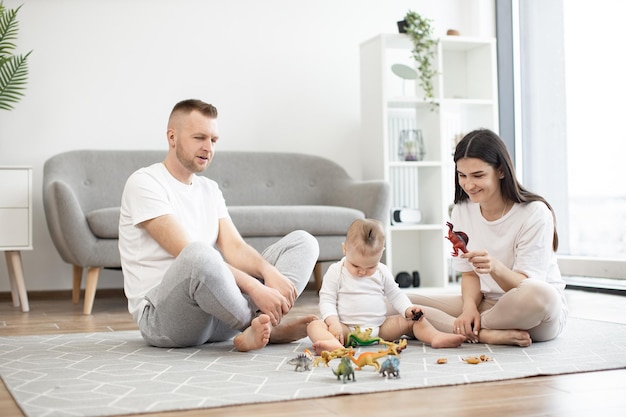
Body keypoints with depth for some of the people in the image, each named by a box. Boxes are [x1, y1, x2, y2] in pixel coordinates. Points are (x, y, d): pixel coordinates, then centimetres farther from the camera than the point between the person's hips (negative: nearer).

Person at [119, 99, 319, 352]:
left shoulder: (210, 189, 18)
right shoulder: (145, 183, -7)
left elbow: (234, 248, 3)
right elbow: (188, 253, -19)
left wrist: (269, 272, -19)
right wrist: (254, 286, -27)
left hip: (216, 317, 8)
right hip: (160, 316, -7)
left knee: (303, 242, -1)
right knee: (198, 255, -41)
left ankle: (260, 326, -26)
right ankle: (269, 328, -18)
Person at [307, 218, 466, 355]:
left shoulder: (382, 272, 8)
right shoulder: (336, 272, -1)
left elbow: (395, 295, 16)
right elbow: (326, 300, -4)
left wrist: (407, 309, -4)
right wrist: (333, 322, -22)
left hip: (380, 327, 4)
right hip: (347, 329, -4)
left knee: (412, 320, -6)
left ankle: (436, 337, -29)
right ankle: (335, 344, -60)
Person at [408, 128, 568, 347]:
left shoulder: (534, 213, -15)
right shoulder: (462, 212, 1)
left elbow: (527, 289, -18)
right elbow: (469, 273, 4)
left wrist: (495, 267, -39)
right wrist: (470, 306, -18)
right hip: (486, 305, 4)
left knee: (539, 295, -42)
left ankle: (469, 332, -18)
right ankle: (487, 334, -25)